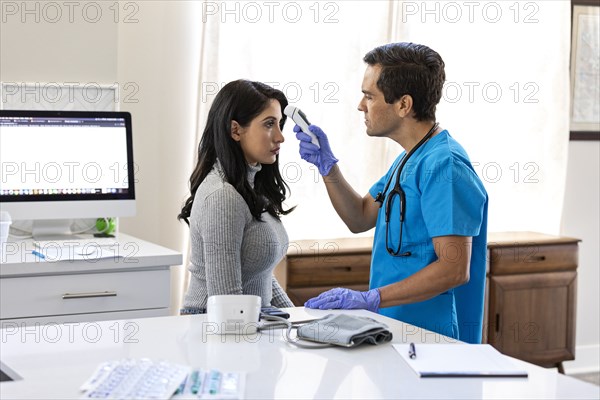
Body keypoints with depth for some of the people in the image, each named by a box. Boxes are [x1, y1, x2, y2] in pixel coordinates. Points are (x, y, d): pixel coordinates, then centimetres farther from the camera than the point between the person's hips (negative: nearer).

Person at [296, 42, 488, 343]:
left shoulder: (444, 166, -17)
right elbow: (361, 219, 23)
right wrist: (326, 165, 10)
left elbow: (454, 269, -22)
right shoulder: (410, 159, 16)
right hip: (397, 329, 9)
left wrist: (370, 299, -23)